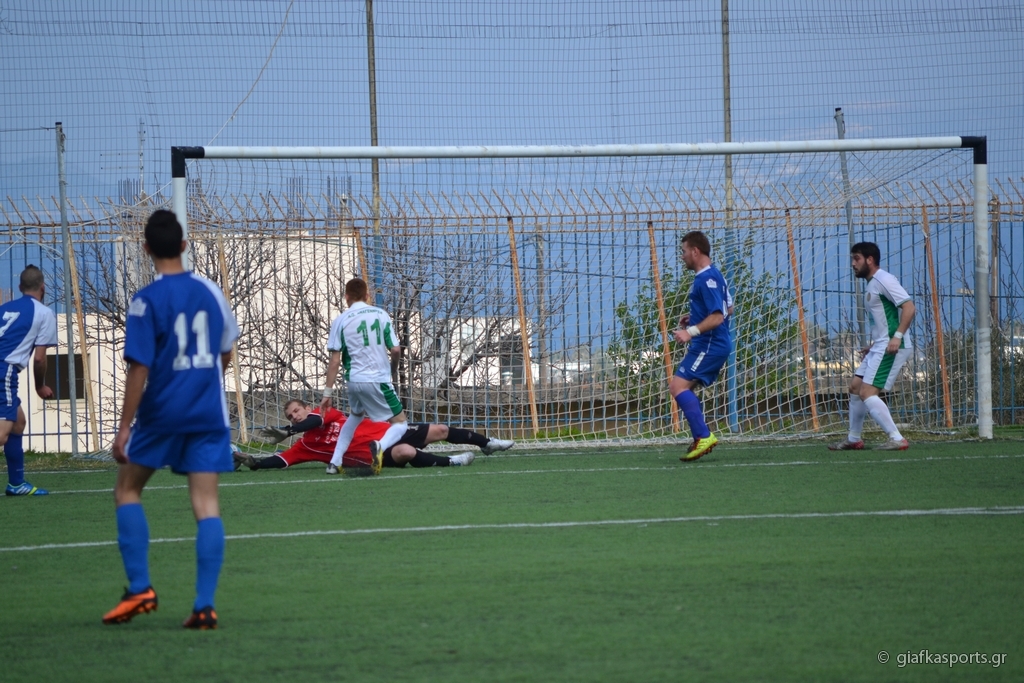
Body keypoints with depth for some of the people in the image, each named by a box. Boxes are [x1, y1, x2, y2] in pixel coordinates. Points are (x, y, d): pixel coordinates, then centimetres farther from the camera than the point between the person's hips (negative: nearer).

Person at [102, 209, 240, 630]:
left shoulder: (146, 301, -11)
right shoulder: (209, 291, 4)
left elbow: (139, 368, -14)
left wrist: (124, 427, -10)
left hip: (161, 412, -4)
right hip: (209, 414, 4)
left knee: (127, 490, 14)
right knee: (206, 504, 1)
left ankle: (140, 589, 6)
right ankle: (204, 605, -6)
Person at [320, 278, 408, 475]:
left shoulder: (340, 321, 0)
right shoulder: (381, 314, -1)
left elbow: (335, 360, -4)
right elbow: (395, 350, -3)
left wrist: (327, 393, -1)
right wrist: (392, 366, 20)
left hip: (354, 381, 3)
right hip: (379, 381, -3)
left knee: (355, 416, 32)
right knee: (400, 424, 7)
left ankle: (335, 462, 24)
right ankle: (380, 446, -26)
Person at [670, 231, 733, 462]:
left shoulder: (707, 279, -17)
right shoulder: (713, 275, 16)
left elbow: (717, 316, -23)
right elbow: (728, 309, 25)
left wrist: (691, 332, -29)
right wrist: (694, 318, 22)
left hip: (709, 345, -11)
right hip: (710, 345, 11)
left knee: (678, 385, -16)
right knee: (683, 388, 14)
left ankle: (703, 437, -21)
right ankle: (703, 437, 10)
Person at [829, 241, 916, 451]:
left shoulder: (884, 280, -12)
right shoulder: (871, 286, 18)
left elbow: (909, 307, -20)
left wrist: (897, 336, -29)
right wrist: (874, 345, 21)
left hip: (892, 347, -11)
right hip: (880, 347, 11)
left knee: (867, 393, -16)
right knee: (855, 387, 16)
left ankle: (897, 440, -17)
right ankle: (853, 439, 28)